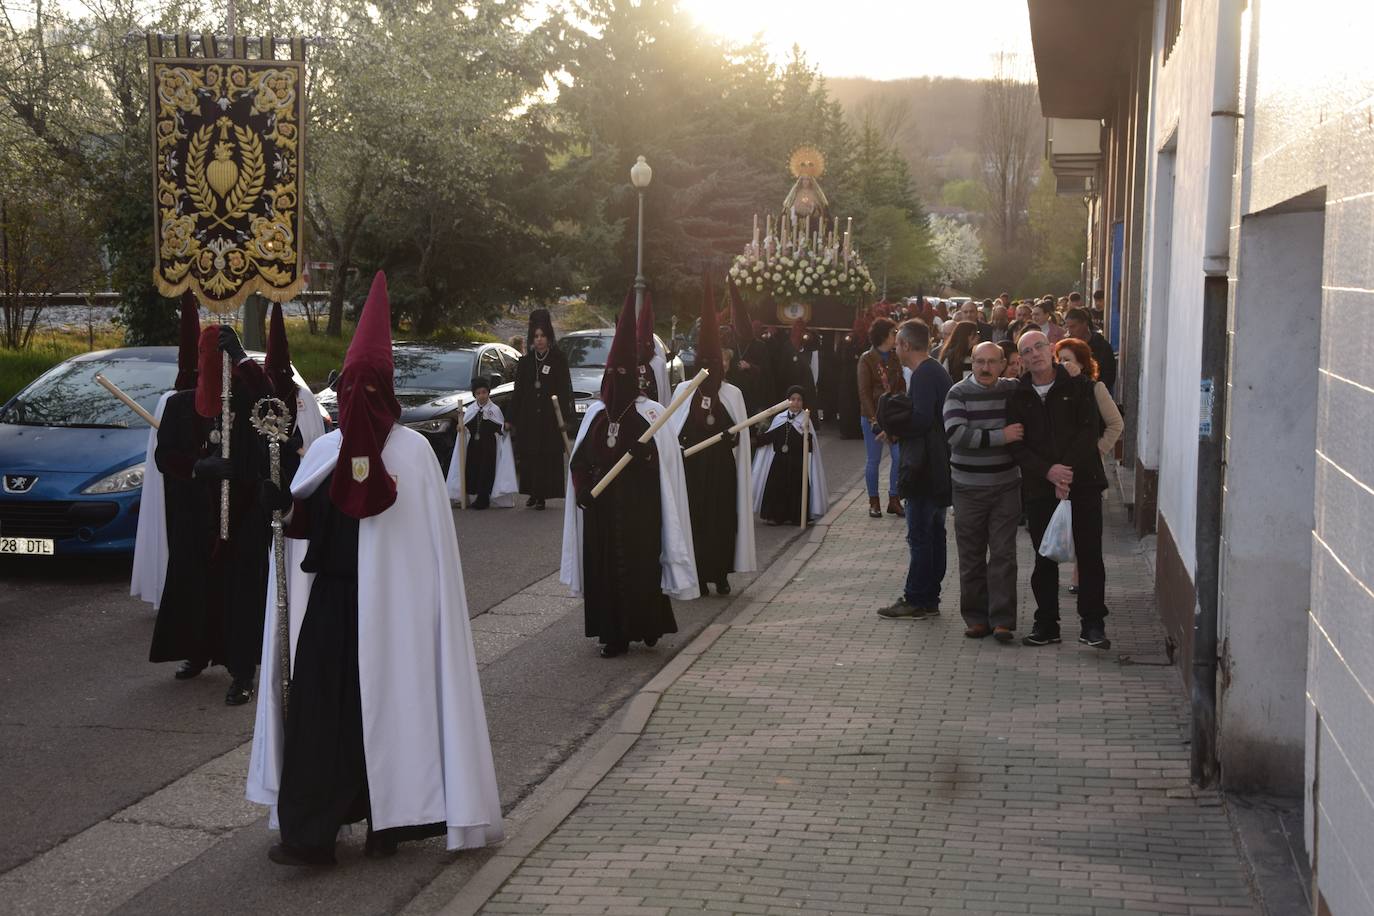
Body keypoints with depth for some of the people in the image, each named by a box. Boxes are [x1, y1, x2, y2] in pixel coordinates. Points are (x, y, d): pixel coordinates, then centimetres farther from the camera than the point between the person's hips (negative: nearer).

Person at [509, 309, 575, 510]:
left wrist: (565, 417, -11)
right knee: (529, 456, 2)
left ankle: (542, 495, 0)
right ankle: (533, 493, 11)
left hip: (550, 417, -3)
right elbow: (518, 392, 11)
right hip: (528, 418, 3)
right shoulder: (525, 361, 10)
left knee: (549, 456, -4)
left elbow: (565, 389, -3)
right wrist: (512, 420, 8)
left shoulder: (558, 359, 0)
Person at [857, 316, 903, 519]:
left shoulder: (895, 358, 8)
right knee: (873, 459, 3)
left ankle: (894, 499, 11)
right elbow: (864, 392, -9)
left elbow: (900, 387, 5)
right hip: (873, 416, -4)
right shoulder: (866, 359, -6)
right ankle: (874, 502, 13)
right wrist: (873, 419, -15)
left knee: (899, 457, -2)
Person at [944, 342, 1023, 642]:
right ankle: (976, 618, 15)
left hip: (1006, 486, 1)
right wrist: (1001, 436, -22)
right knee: (971, 556, 5)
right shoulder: (959, 394, -5)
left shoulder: (1013, 391, 4)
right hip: (968, 488, -1)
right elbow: (956, 434, -19)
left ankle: (1002, 620, 1)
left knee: (1003, 554, -2)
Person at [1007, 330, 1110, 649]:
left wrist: (1068, 469, -17)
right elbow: (1017, 445, 0)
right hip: (1039, 488, 2)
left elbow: (1090, 429, -7)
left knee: (1089, 555, -1)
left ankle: (1092, 623, 7)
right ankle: (1046, 624, 17)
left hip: (1083, 481, -2)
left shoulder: (1078, 386, 1)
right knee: (1045, 559, 8)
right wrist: (1048, 471, -15)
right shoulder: (1018, 397, 7)